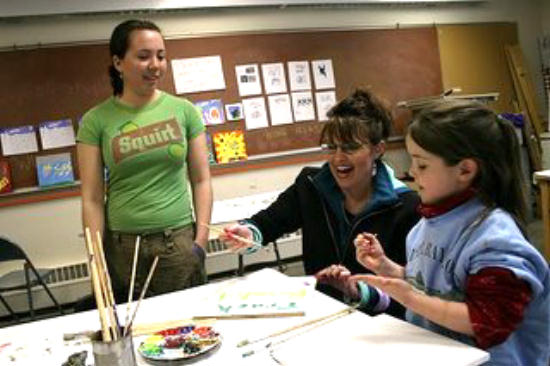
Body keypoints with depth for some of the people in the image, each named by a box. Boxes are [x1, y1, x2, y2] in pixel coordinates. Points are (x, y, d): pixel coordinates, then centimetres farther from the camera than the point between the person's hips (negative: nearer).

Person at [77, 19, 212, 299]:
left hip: (179, 242, 1)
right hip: (121, 247, 0)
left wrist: (201, 239, -4)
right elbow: (92, 199, -1)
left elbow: (201, 180, 4)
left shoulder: (184, 110, 2)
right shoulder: (96, 120, -1)